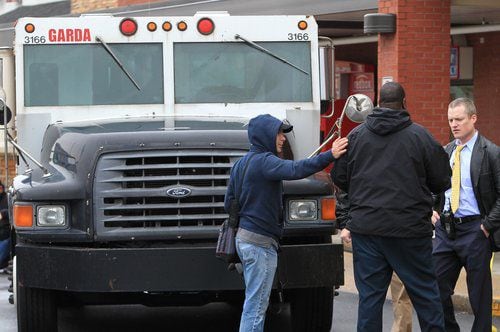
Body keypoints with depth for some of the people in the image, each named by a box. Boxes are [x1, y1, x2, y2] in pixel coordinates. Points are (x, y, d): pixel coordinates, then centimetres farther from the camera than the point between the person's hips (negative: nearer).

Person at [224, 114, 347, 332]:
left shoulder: (241, 164, 14)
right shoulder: (264, 161, -15)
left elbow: (229, 204, 18)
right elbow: (294, 170, -33)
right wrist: (329, 156, -35)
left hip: (244, 238, 10)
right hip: (261, 242, -10)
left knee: (255, 303, 15)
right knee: (256, 306, -8)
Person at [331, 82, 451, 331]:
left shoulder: (356, 135, 4)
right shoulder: (419, 136, -5)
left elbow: (339, 178, 9)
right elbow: (442, 181, 0)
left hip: (366, 226, 3)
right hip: (409, 229, -2)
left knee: (370, 295, 6)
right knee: (425, 292, 6)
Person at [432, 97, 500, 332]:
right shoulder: (446, 152, 10)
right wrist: (434, 211, 9)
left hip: (474, 229, -6)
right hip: (445, 228, 6)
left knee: (479, 293, 3)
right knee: (438, 286, 6)